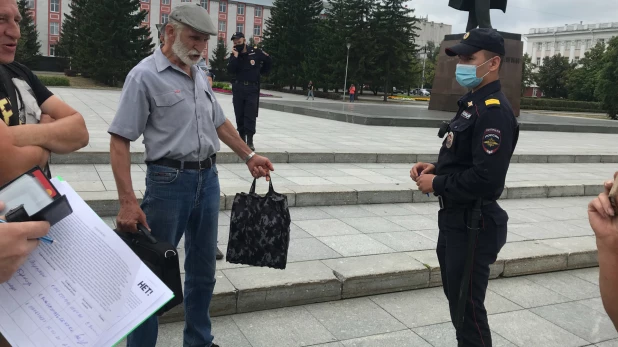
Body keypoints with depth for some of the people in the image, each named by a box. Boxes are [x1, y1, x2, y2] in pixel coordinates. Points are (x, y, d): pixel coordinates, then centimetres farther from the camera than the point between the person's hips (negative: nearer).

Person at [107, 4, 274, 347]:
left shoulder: (200, 75, 12)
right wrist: (128, 202, -20)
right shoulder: (145, 76, -10)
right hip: (169, 180, -7)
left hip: (208, 178, 7)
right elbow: (119, 141, -13)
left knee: (203, 268, 16)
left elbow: (220, 122, 24)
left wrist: (249, 156, 20)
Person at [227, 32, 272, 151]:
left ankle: (250, 141, -7)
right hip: (238, 88, 3)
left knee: (250, 116, -7)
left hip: (252, 88, -3)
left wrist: (261, 72, 14)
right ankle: (242, 139, 18)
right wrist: (235, 57, -17)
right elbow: (230, 71, -12)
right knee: (239, 115, 7)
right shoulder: (234, 55, 2)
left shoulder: (255, 52, -4)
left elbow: (269, 61, 12)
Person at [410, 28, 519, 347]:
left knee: (468, 307, 2)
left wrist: (436, 185, -17)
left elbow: (487, 178, -28)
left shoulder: (494, 111, -20)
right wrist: (435, 168, 4)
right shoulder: (472, 103, 12)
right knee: (456, 298, 23)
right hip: (454, 218, 10)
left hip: (473, 225, -10)